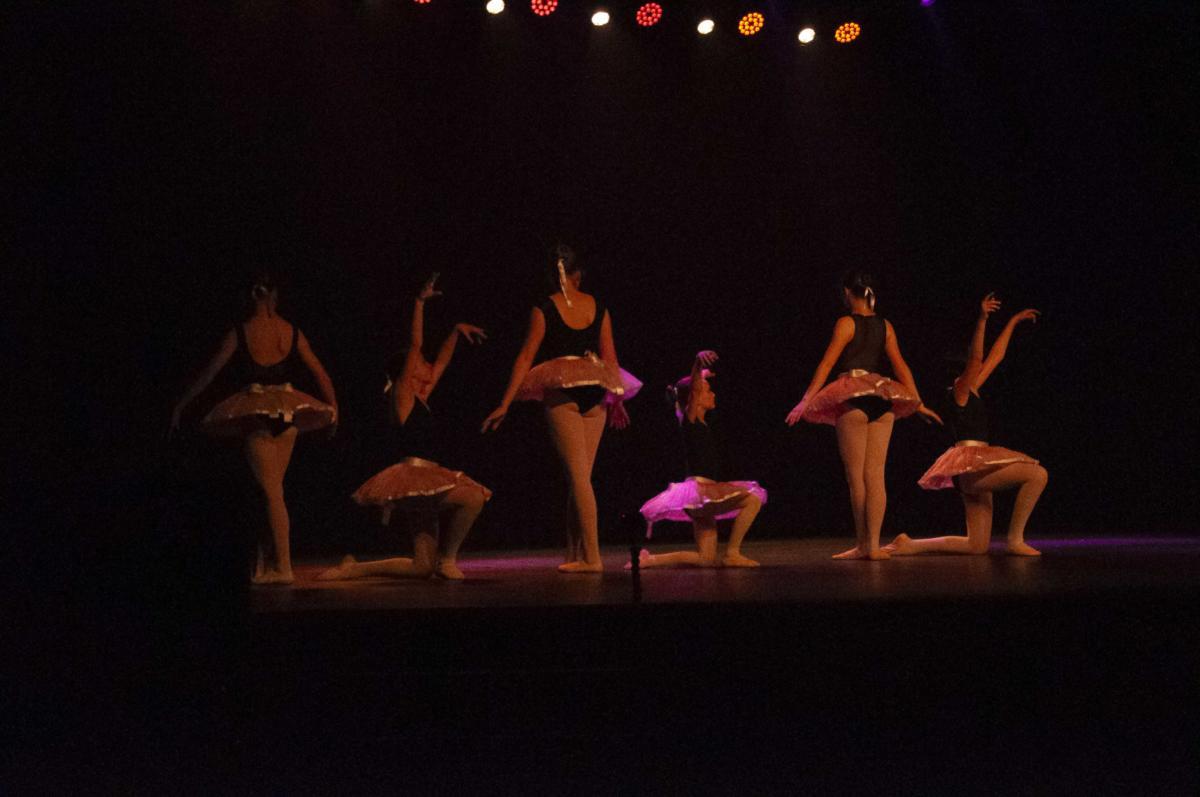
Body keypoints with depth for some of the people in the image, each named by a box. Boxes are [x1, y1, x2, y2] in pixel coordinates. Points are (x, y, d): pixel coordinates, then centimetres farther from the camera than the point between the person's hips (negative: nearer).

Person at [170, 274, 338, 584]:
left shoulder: (239, 333, -5)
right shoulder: (292, 332, 4)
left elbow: (208, 373, -1)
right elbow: (321, 374, 8)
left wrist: (180, 406, 8)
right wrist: (332, 407, 21)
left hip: (254, 412, -3)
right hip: (287, 412, 3)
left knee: (271, 490, -2)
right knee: (273, 486, 12)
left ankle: (282, 566, -3)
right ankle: (268, 558, 16)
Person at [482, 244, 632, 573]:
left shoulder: (544, 309, -3)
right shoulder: (598, 307, 6)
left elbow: (526, 357, -5)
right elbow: (610, 357, 8)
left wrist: (505, 404, -2)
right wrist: (617, 397, 21)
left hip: (561, 394, -3)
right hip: (595, 396, 3)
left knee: (577, 475, -4)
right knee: (582, 475, 10)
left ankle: (592, 556, -7)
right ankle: (575, 553, 14)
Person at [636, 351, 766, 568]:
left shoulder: (698, 420, 17)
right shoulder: (689, 418, -6)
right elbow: (693, 389, -25)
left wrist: (703, 375, 45)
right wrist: (698, 363, -39)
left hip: (703, 493, 9)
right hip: (699, 489, -9)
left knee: (706, 559, 7)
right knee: (752, 499, -21)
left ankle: (647, 559, 8)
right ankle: (732, 554, -16)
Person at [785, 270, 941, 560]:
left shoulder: (846, 323, -3)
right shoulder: (885, 325, 12)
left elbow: (827, 364, -8)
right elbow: (901, 366, 10)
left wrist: (806, 400, -9)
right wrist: (918, 403, 13)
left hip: (854, 399, -5)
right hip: (882, 399, 5)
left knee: (856, 476, 0)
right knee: (875, 475, 3)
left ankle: (863, 545, 2)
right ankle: (874, 545, 1)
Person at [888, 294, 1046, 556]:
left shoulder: (972, 392, 19)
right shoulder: (961, 391, -4)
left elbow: (996, 356, 27)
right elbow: (975, 358, -21)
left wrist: (1013, 321, 32)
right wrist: (982, 320, -32)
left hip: (974, 471, 9)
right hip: (970, 465, -9)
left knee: (977, 546, 9)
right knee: (1038, 473, -17)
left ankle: (911, 545, 10)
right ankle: (1015, 539, -12)